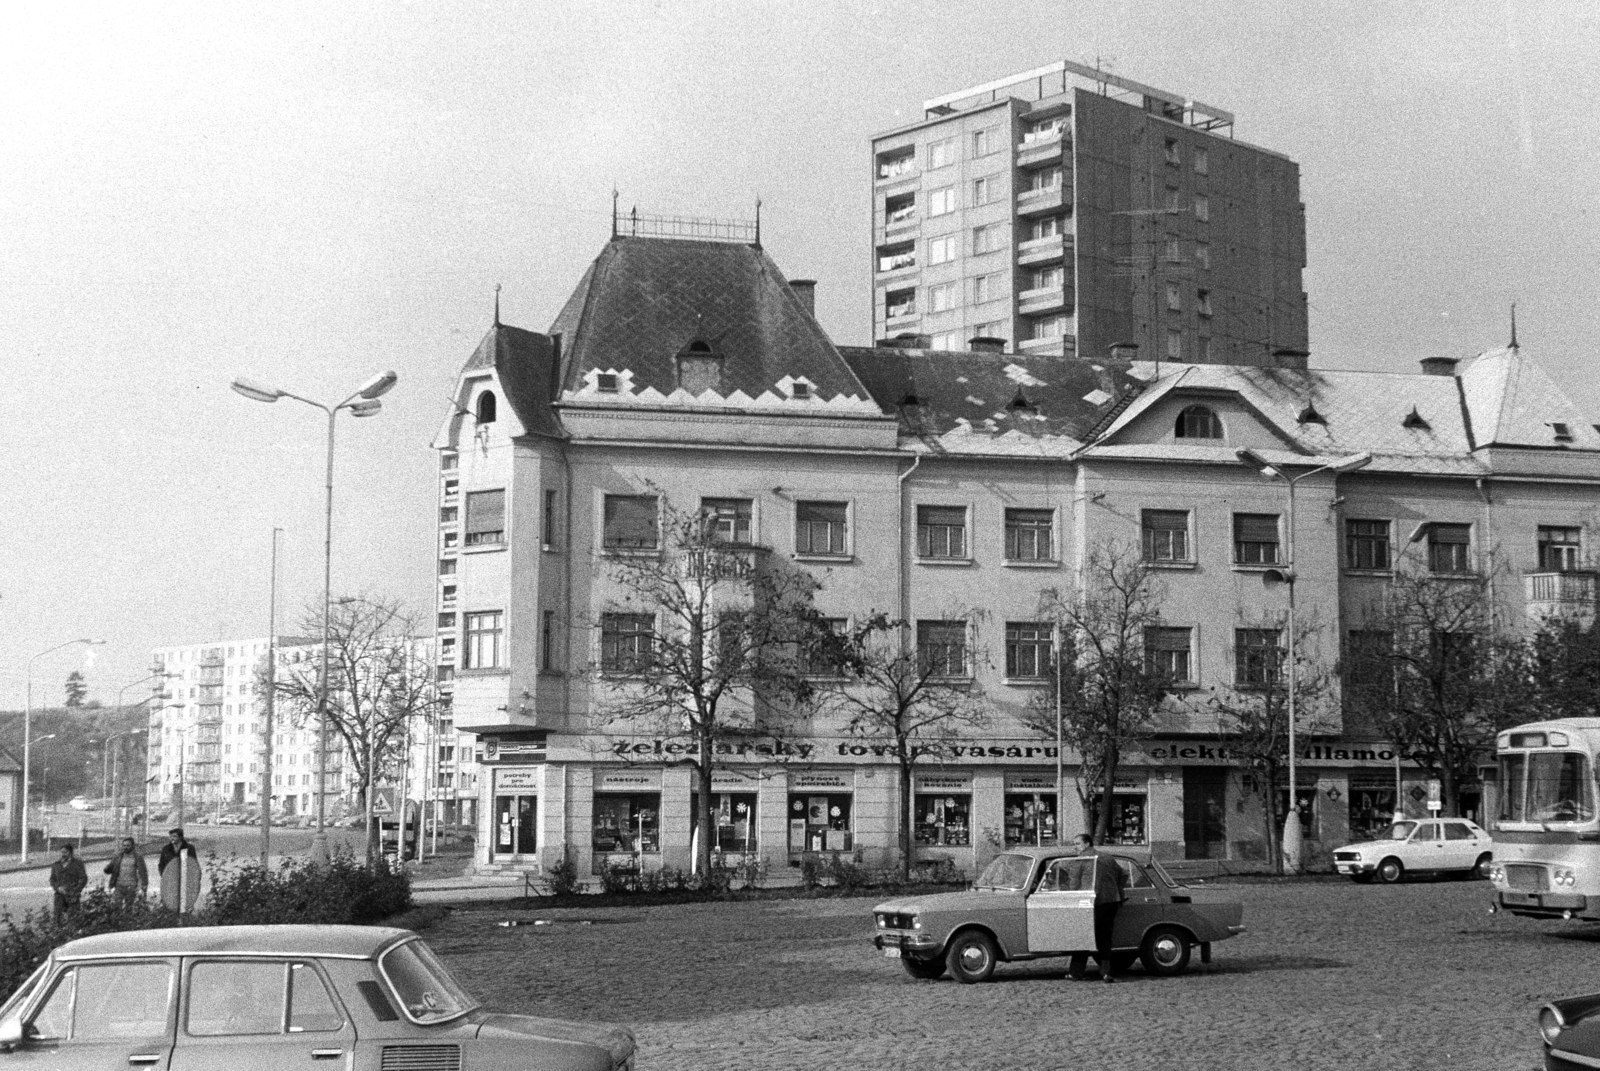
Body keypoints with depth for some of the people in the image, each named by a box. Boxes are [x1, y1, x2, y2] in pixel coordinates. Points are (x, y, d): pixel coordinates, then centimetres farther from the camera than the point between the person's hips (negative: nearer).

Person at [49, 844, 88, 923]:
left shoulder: (77, 864, 3)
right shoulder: (56, 865, 14)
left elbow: (83, 879, 0)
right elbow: (52, 879, 15)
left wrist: (75, 892, -8)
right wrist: (58, 888, -5)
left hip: (72, 895, -3)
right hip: (60, 894, 3)